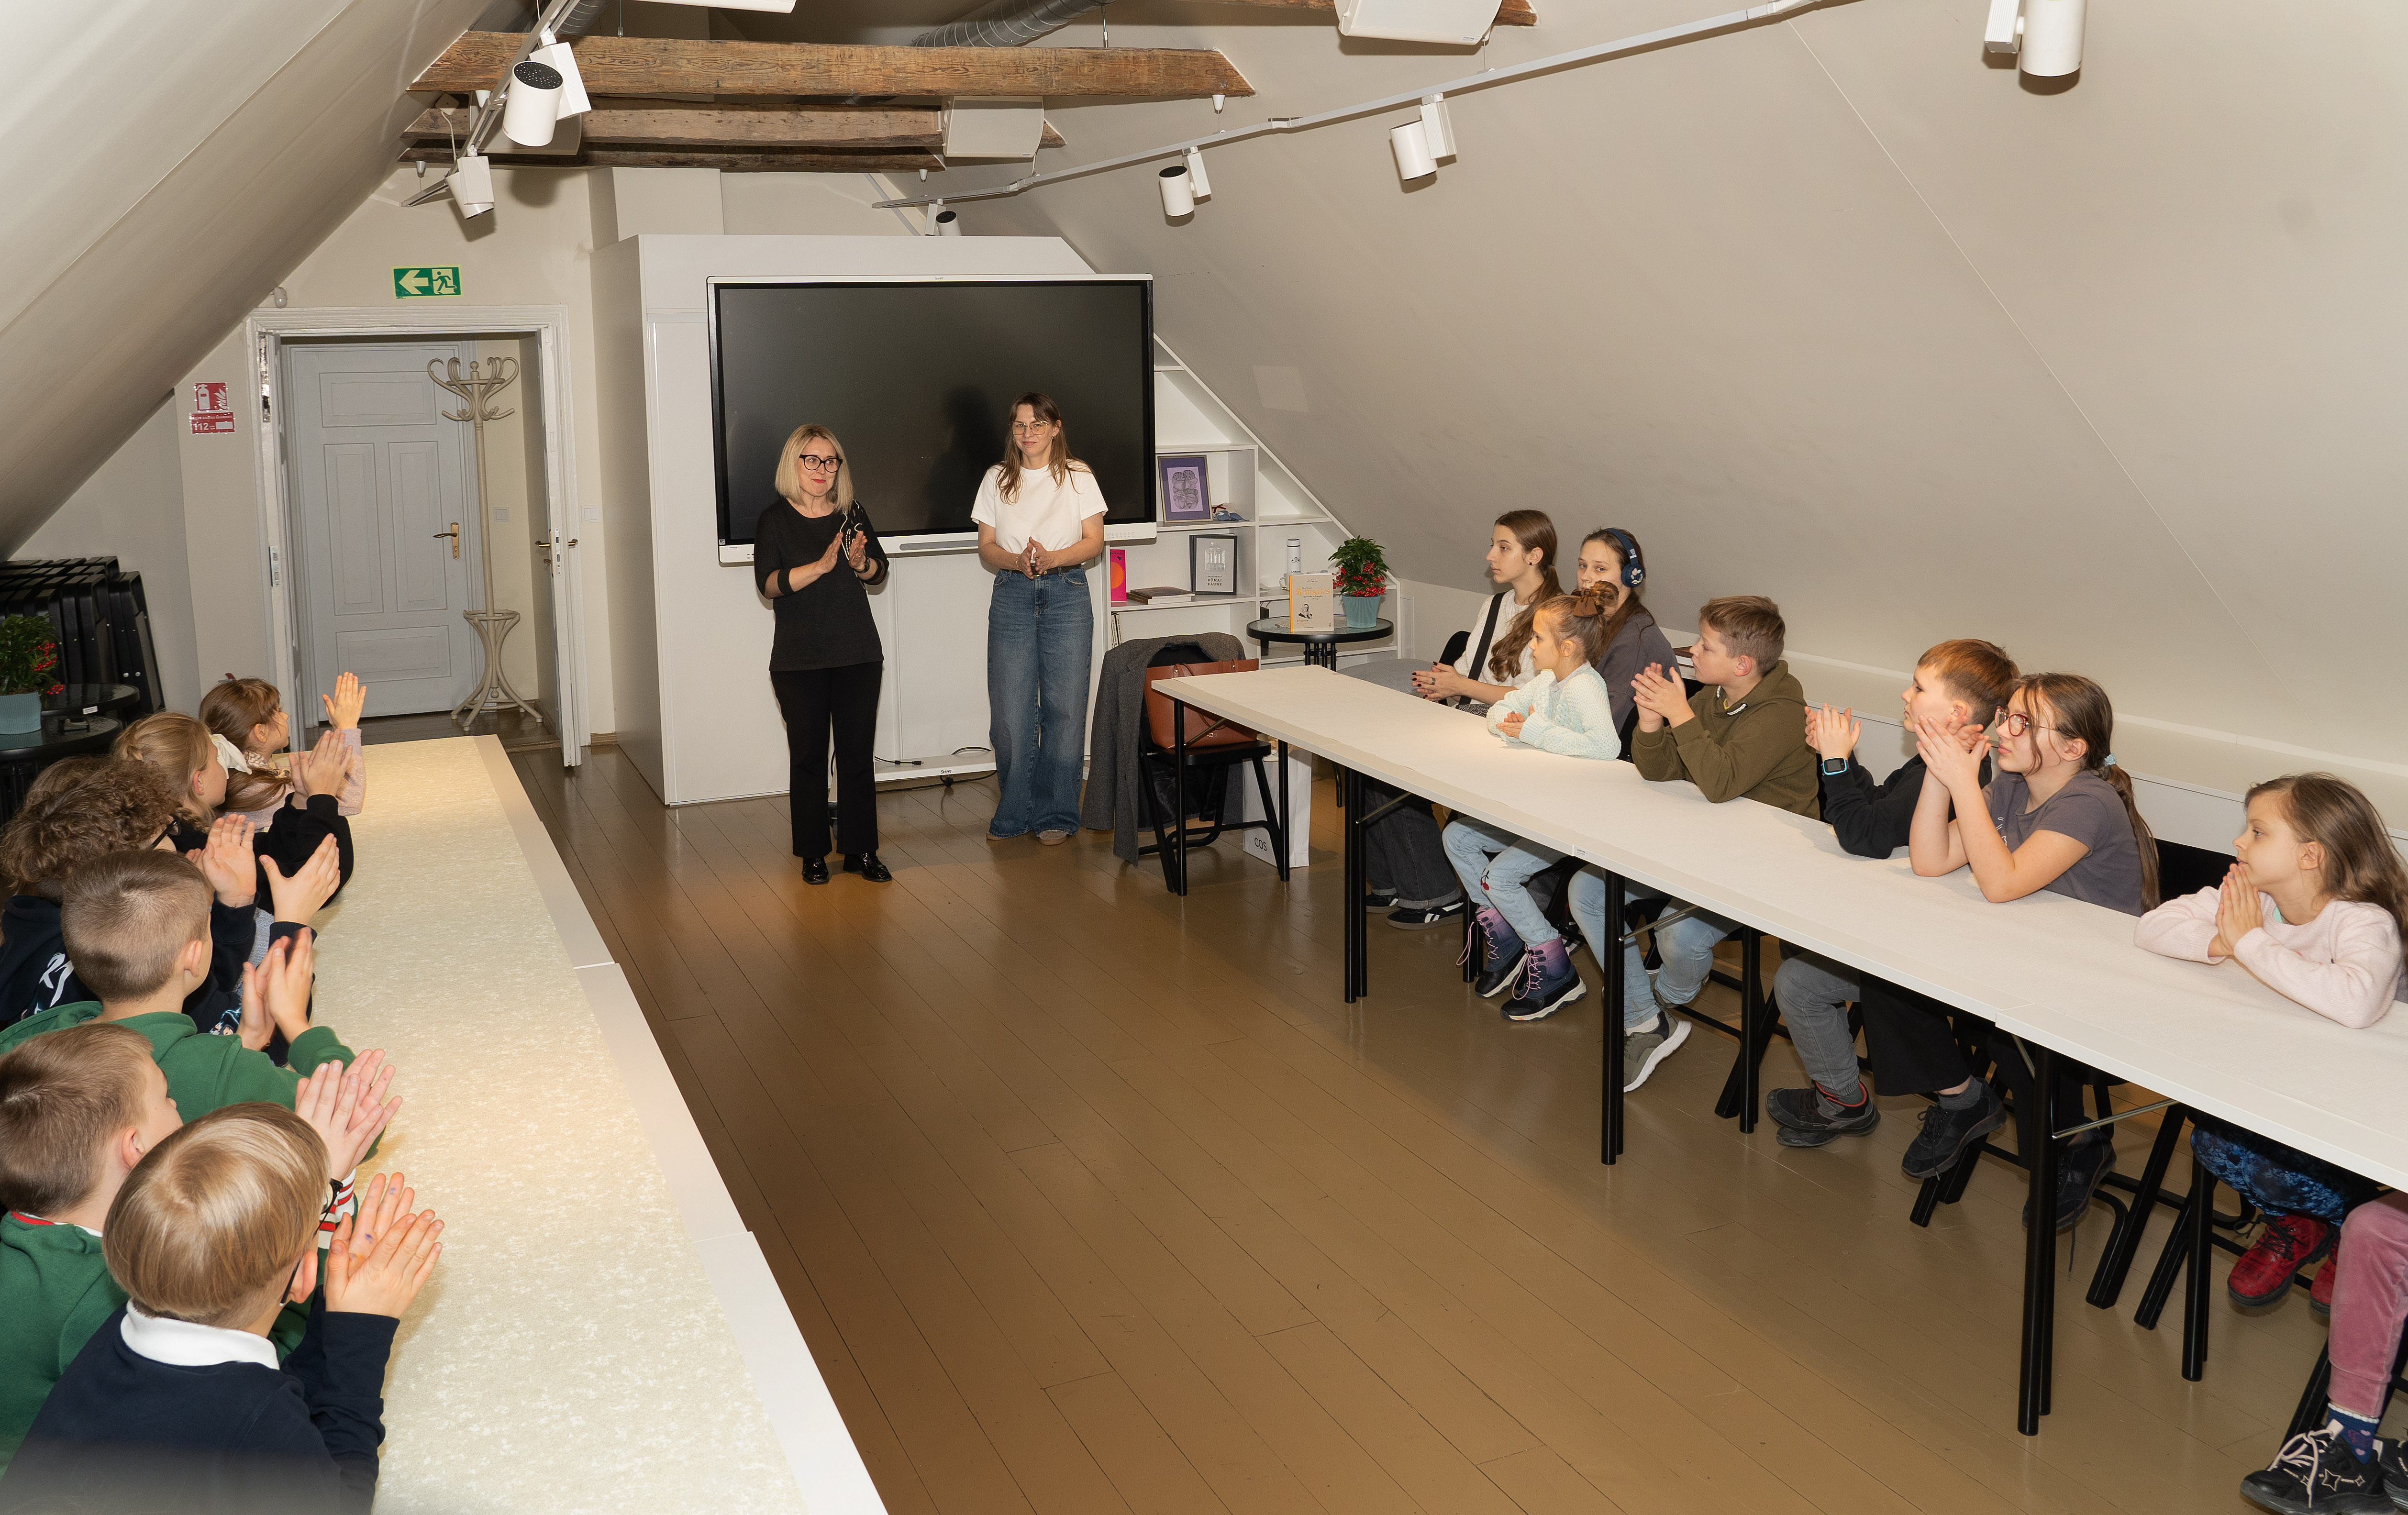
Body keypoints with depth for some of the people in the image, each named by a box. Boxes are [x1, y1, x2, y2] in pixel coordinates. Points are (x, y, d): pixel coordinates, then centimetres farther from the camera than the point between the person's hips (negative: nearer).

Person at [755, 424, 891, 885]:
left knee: (857, 752, 4)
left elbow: (880, 572, 9)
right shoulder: (775, 520, -2)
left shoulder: (852, 515, 8)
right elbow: (769, 584, -13)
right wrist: (820, 566, -25)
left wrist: (861, 564, -13)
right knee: (808, 755, 3)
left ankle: (861, 850, 12)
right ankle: (813, 853, 14)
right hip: (799, 659, -2)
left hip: (858, 655, 2)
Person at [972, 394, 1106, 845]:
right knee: (1010, 711, -2)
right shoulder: (997, 480, 9)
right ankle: (1014, 813, 12)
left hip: (1067, 594, -1)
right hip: (1012, 596, 2)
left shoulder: (1078, 477, 4)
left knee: (1064, 707, -2)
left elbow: (1094, 542, 1)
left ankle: (1056, 815, 9)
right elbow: (986, 548, 9)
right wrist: (1018, 561, -12)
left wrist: (1051, 558, -16)